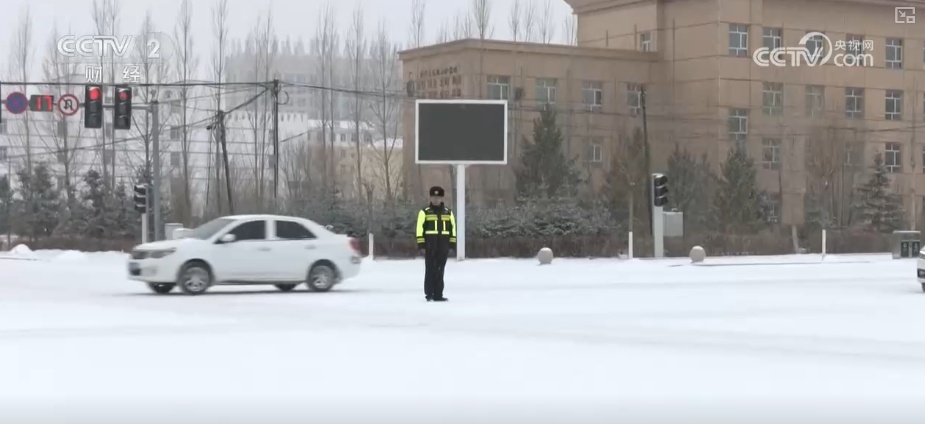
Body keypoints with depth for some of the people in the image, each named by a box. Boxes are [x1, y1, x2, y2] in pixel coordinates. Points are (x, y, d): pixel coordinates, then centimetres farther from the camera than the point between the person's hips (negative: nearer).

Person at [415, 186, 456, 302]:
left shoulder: (448, 212, 12)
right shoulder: (424, 212, 0)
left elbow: (452, 228, 13)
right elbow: (419, 229, -2)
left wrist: (452, 245, 7)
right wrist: (421, 245, -8)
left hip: (443, 246, 3)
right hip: (430, 245, -3)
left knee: (440, 270, 5)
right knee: (430, 269, -4)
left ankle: (438, 295, 7)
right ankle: (429, 293, -1)